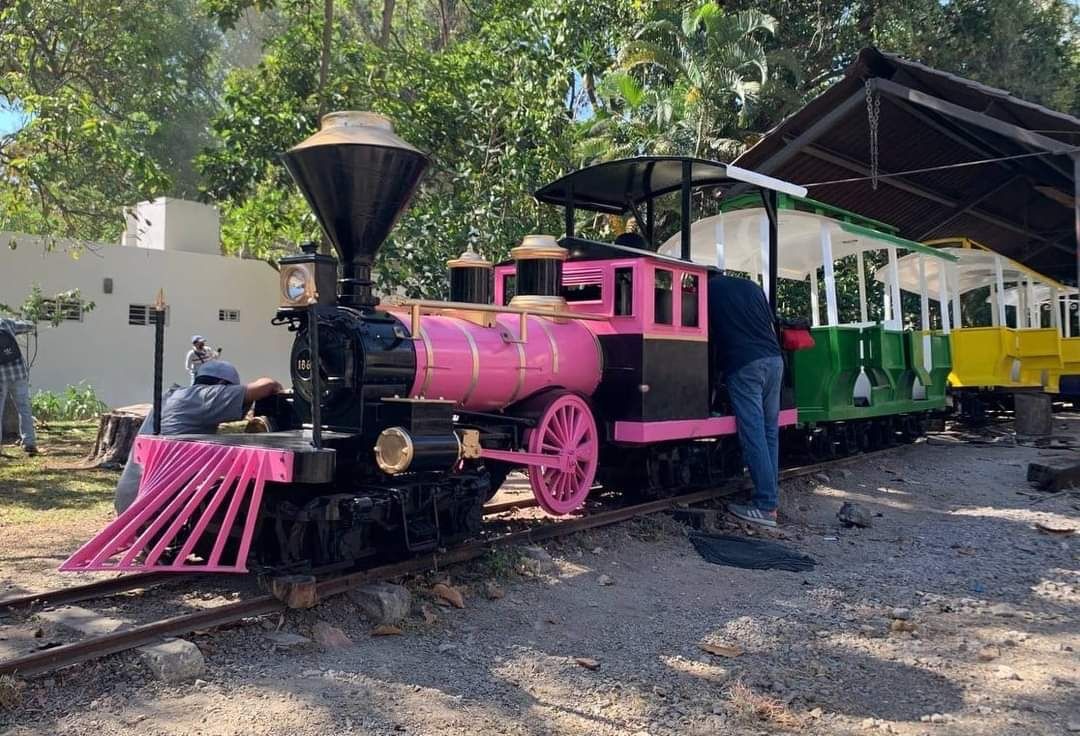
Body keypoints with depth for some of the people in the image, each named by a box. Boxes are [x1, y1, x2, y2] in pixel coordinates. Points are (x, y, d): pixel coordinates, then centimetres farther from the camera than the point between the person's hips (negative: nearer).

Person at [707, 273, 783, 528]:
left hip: (743, 365, -5)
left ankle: (765, 506, -9)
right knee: (770, 432, 9)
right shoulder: (751, 286, 23)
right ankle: (770, 498, 10)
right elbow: (771, 325, 22)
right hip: (773, 360, 5)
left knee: (753, 435, -7)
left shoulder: (707, 289, 11)